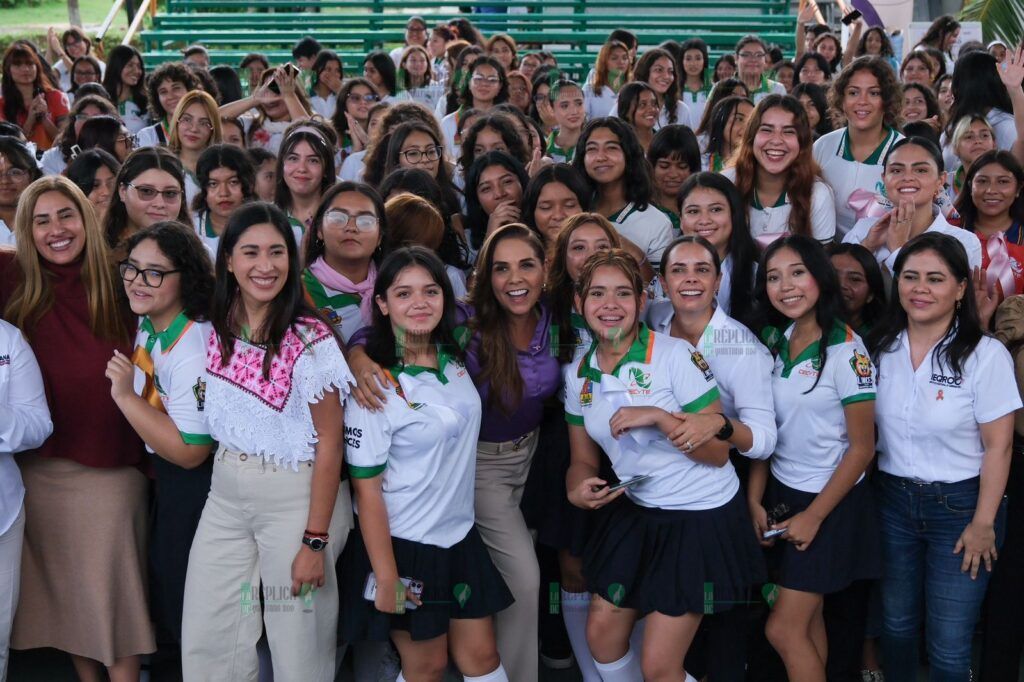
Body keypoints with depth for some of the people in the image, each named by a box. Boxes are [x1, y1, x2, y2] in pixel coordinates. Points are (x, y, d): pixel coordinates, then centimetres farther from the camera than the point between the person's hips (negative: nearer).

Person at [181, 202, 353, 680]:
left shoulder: (310, 340, -16)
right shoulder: (215, 327, 2)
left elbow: (329, 443, -14)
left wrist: (315, 541, -15)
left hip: (295, 499, -5)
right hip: (225, 497, 6)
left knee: (297, 644, 4)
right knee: (205, 641, 8)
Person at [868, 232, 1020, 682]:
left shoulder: (986, 355, -13)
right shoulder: (881, 348, 0)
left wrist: (983, 523, -11)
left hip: (959, 505, -4)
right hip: (893, 500, 4)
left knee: (949, 644, 2)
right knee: (896, 625, 18)